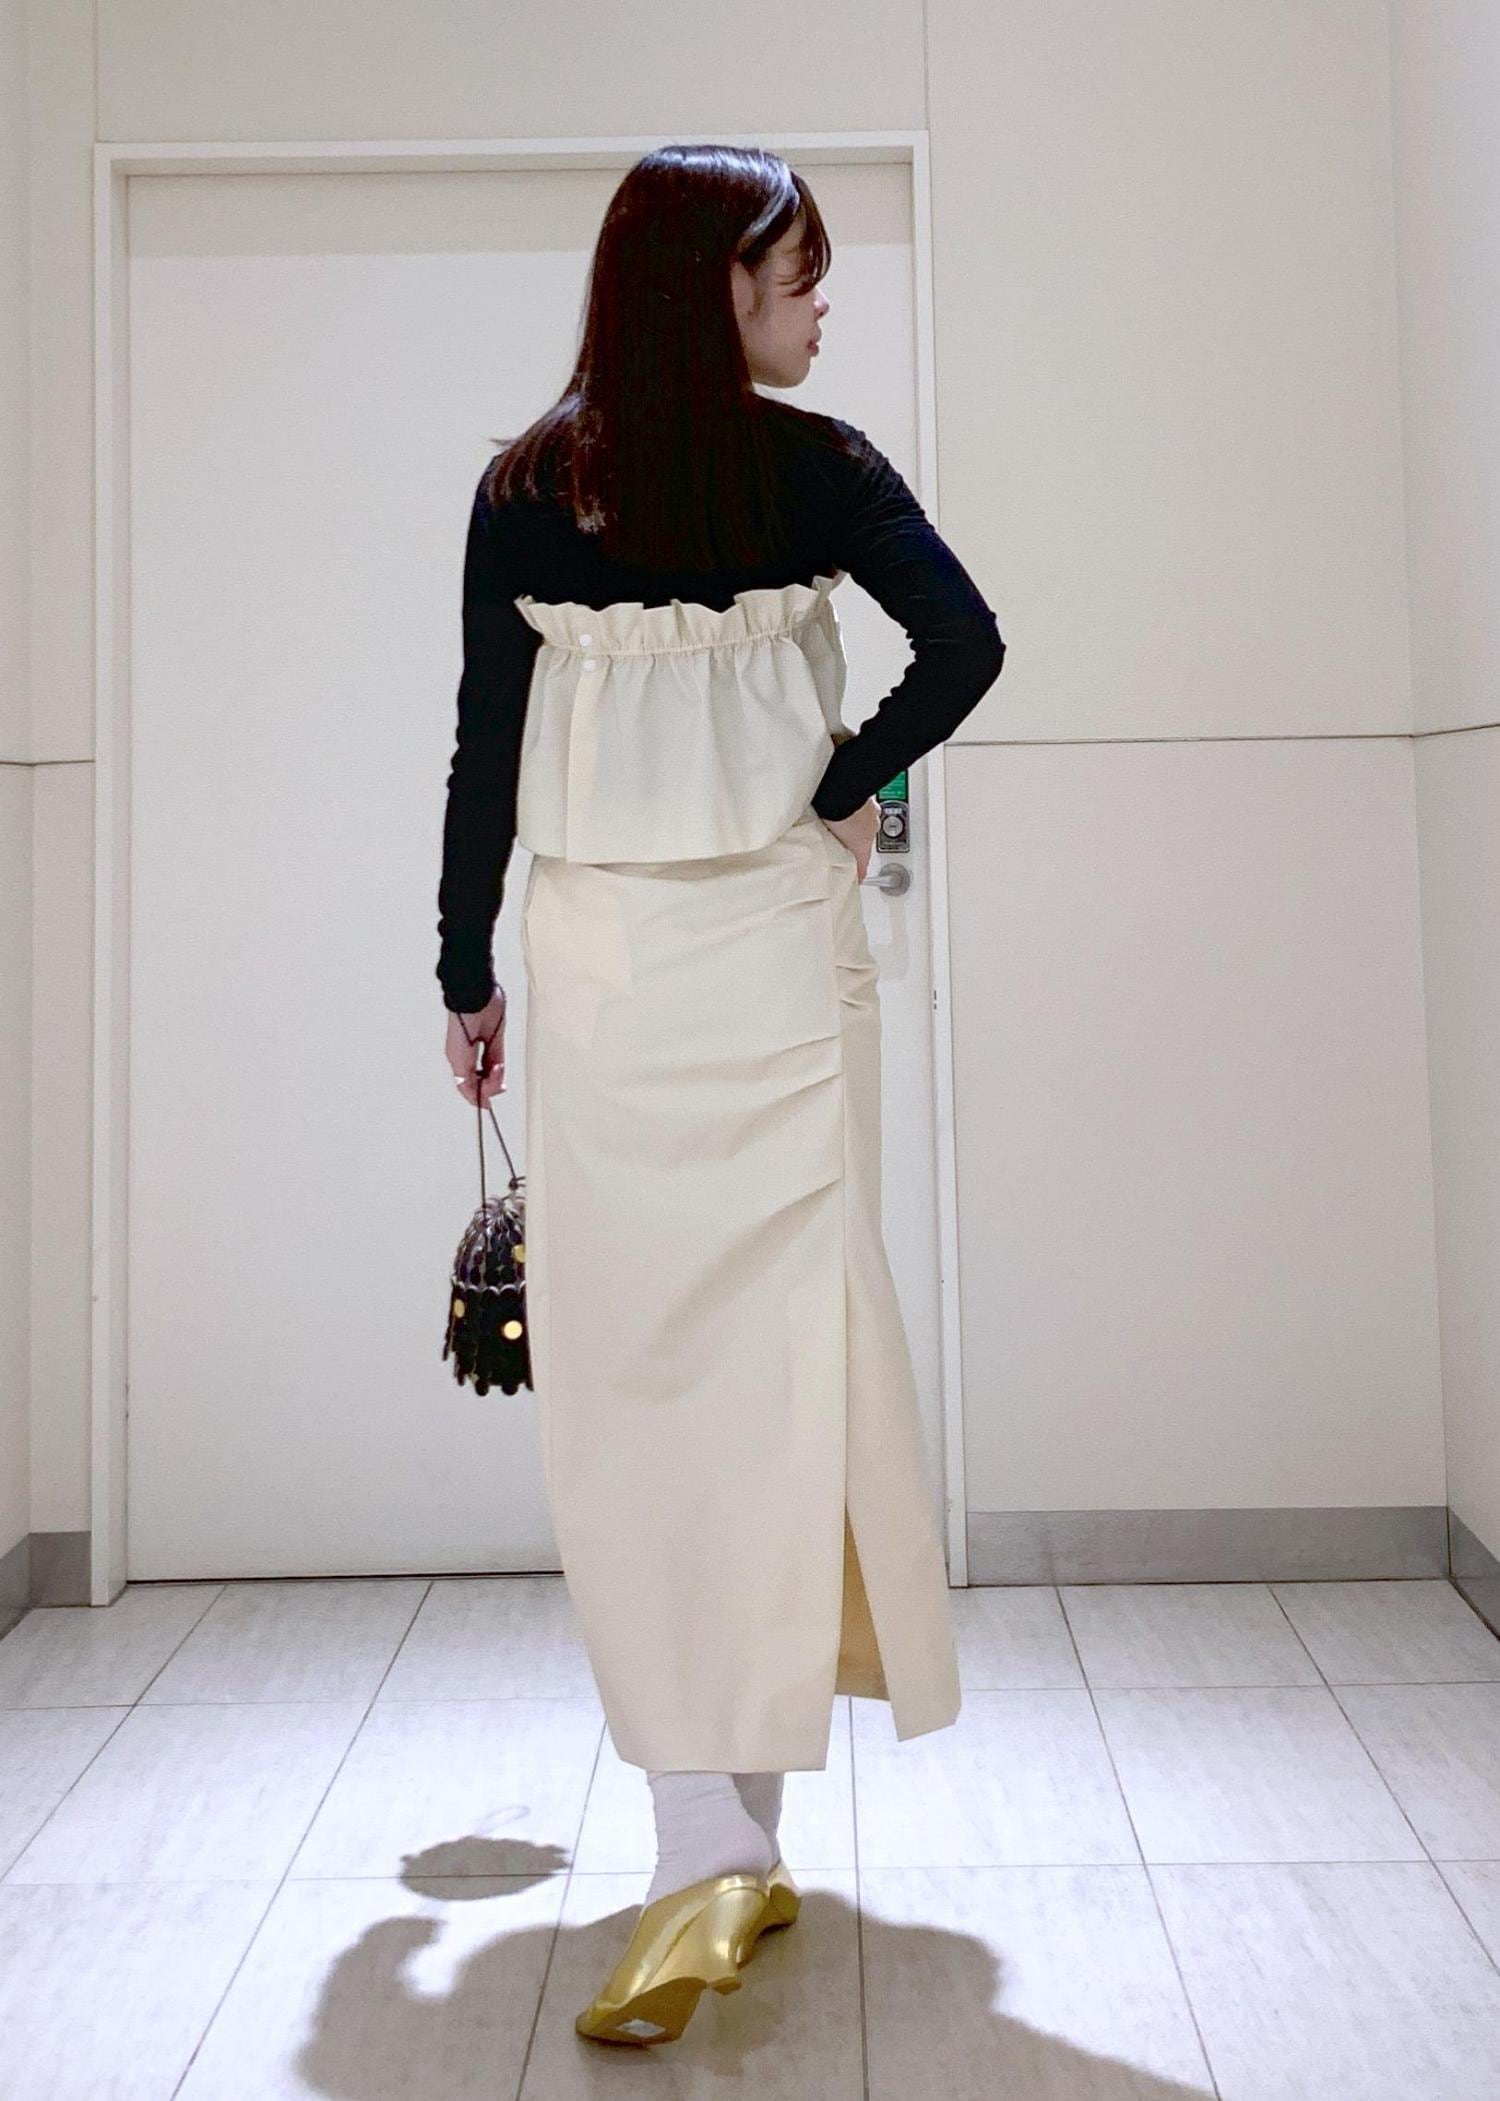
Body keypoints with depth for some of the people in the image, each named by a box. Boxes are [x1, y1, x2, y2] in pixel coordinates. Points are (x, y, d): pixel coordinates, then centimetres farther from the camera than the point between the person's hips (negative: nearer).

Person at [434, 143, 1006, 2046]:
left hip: (600, 956, 1)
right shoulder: (815, 466, 1)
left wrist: (465, 976, 11)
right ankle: (745, 1831, 16)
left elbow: (486, 752, 5)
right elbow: (964, 643, -10)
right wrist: (838, 794, 4)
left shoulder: (520, 491, 6)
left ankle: (706, 1841, 0)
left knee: (634, 1360, 2)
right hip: (779, 946, 0)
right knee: (775, 1343, 5)